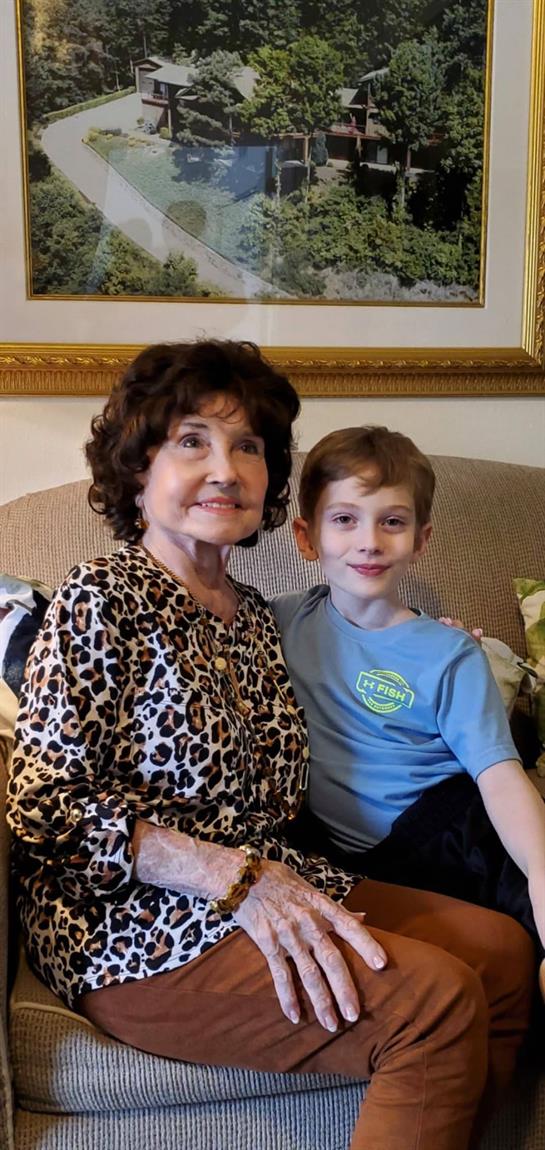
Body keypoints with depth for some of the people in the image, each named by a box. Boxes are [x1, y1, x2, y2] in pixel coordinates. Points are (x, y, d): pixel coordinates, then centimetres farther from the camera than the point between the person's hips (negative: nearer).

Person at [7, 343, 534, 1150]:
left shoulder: (253, 616, 13)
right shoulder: (101, 600, -9)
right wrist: (233, 875, -22)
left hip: (264, 889, 8)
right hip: (132, 927, -8)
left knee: (504, 949, -4)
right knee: (440, 998, -21)